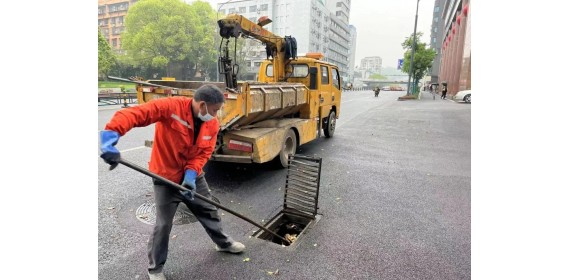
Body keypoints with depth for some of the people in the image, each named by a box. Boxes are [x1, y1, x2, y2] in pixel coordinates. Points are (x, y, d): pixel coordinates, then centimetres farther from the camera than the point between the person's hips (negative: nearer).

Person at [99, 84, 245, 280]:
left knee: (210, 211, 18)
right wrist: (111, 135, -49)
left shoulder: (212, 124, -8)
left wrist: (191, 174, -24)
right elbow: (132, 114, -34)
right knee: (164, 224, 5)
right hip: (166, 177, -5)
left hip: (193, 176, 5)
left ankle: (223, 243, 44)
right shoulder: (170, 106, -26)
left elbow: (204, 153, -9)